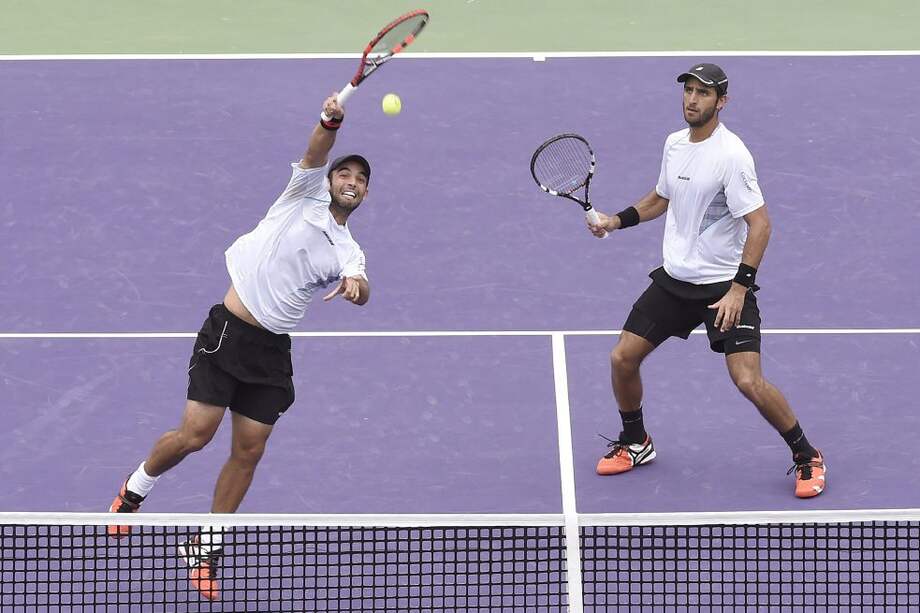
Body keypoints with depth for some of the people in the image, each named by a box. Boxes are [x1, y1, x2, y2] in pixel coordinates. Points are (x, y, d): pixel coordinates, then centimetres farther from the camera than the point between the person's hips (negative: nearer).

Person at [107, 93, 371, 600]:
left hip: (273, 350, 5)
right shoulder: (305, 195, 5)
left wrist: (355, 285, -33)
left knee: (248, 452, 2)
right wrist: (331, 121, -34)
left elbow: (361, 290, -8)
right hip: (228, 332, -4)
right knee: (194, 435, -10)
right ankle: (137, 487, 19)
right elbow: (315, 153, -14)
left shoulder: (347, 251, 13)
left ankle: (204, 548, 16)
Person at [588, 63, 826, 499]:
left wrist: (739, 287, -26)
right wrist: (615, 221, 12)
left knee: (749, 381, -17)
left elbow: (759, 223, -21)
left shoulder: (731, 155, -19)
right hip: (674, 278, 7)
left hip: (724, 285, -7)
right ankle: (634, 444, 29)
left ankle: (807, 458, 3)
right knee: (622, 359, 4)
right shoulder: (675, 144, 5)